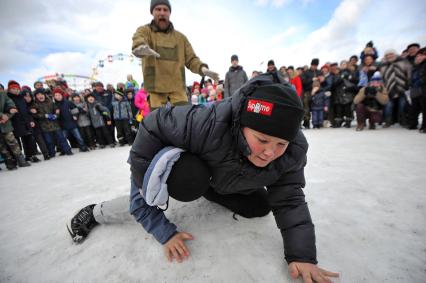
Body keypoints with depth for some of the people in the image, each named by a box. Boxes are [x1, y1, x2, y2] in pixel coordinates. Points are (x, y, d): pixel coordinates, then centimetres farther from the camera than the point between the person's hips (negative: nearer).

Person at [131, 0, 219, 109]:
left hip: (177, 86, 2)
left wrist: (203, 68, -13)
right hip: (156, 87, -2)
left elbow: (191, 59, 10)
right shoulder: (145, 30, 7)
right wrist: (141, 46, -43)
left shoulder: (180, 37, 16)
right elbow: (138, 39, -17)